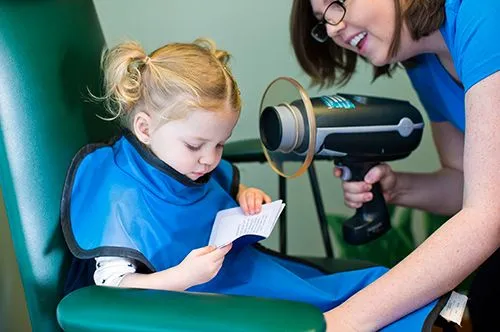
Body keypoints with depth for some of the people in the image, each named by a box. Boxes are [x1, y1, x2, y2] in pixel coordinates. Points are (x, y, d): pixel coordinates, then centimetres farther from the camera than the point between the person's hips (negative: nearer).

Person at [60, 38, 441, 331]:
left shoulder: (202, 167, 6)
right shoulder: (123, 199, -19)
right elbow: (111, 285, -21)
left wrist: (246, 197, 5)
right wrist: (182, 277, -32)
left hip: (244, 271, 9)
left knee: (369, 284, -2)